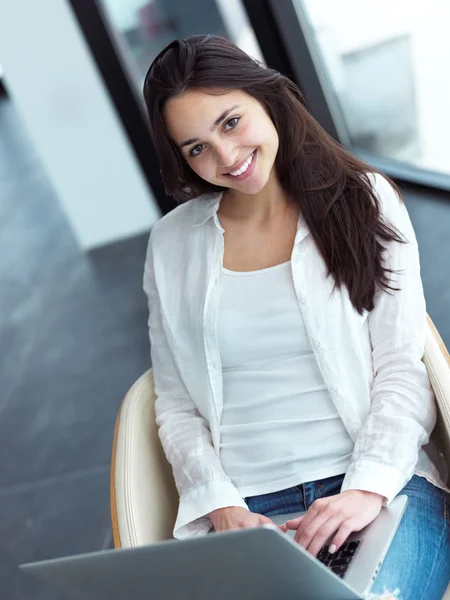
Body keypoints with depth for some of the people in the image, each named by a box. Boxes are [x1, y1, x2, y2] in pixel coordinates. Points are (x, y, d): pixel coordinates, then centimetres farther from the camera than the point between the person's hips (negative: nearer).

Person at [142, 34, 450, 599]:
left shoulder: (365, 199, 6)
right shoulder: (172, 244, 12)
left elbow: (403, 369, 1)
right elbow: (177, 407, 11)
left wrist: (368, 488, -15)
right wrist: (223, 507, -6)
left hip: (382, 486, -1)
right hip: (246, 507, 1)